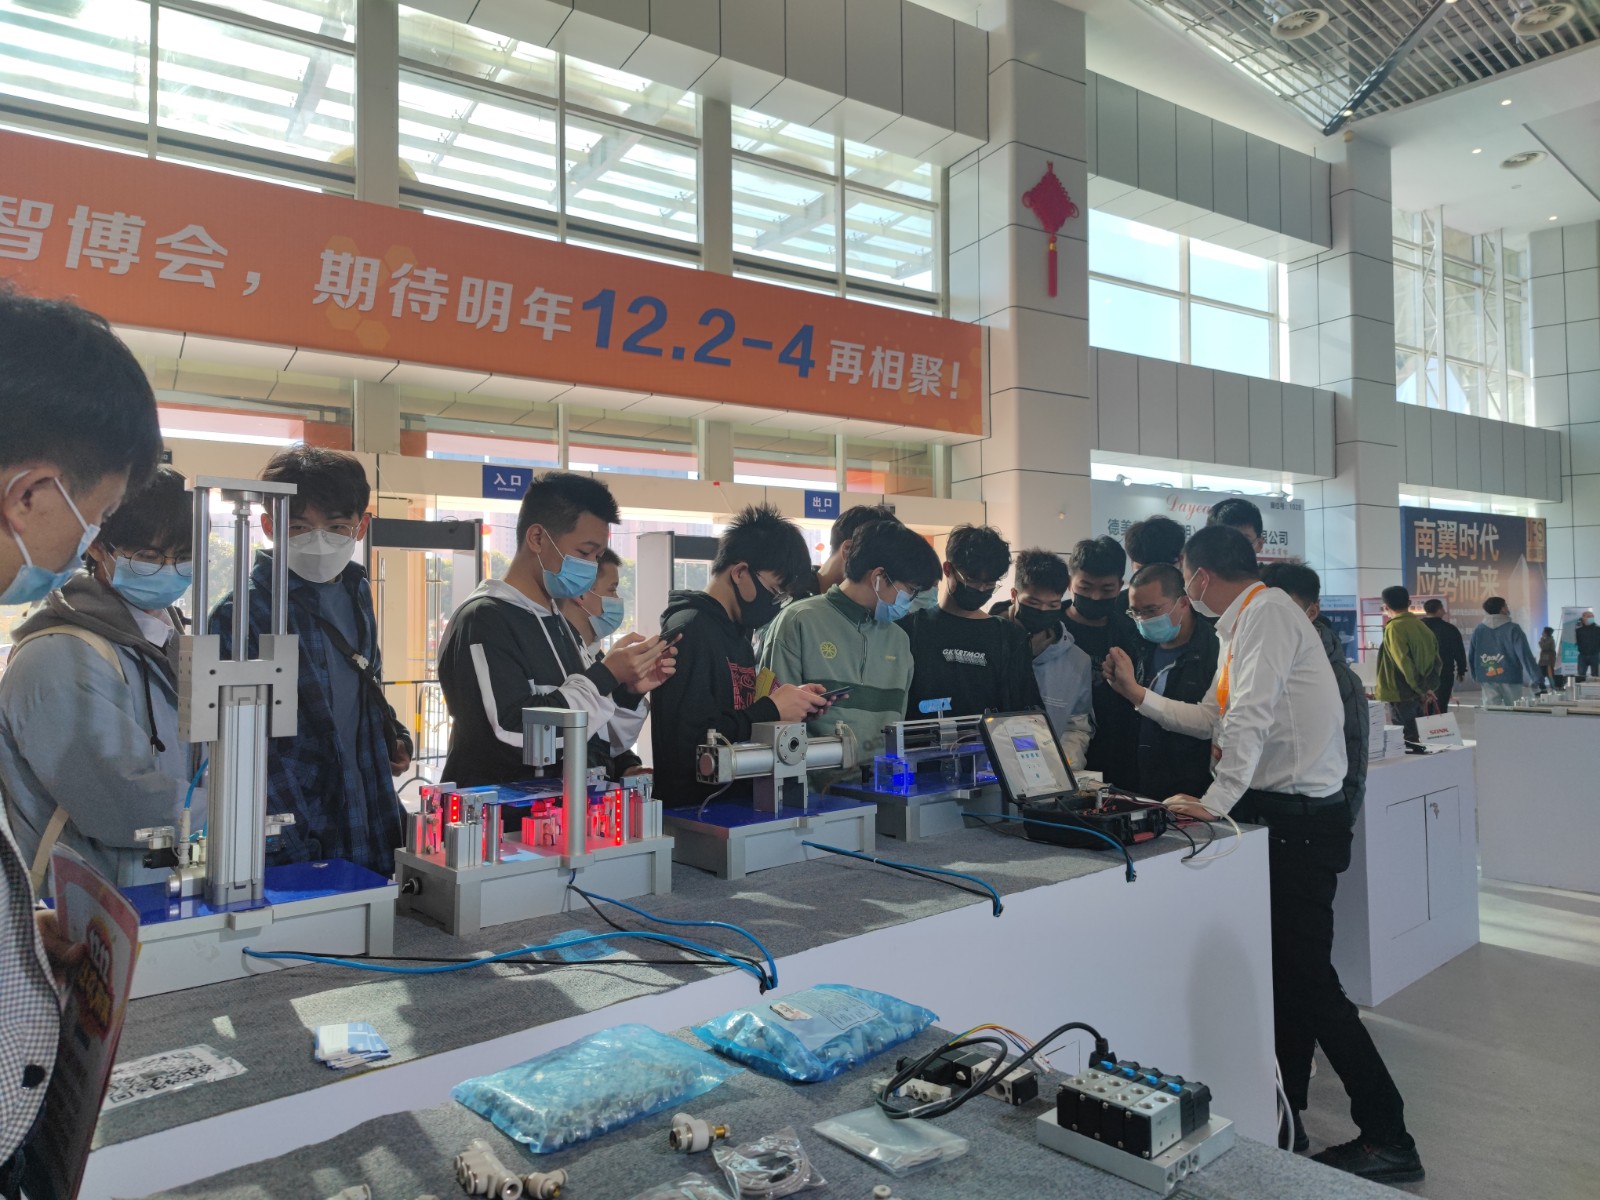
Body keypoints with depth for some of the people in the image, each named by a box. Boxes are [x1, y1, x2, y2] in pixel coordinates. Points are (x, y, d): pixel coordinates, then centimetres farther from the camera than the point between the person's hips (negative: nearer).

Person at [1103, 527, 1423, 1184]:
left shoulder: (1266, 612, -15)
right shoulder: (1241, 624, 15)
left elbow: (1250, 717, -25)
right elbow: (1212, 718, 19)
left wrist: (1215, 803, -26)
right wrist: (1137, 692, 22)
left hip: (1299, 820, -10)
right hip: (1278, 815, 10)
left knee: (1306, 975, -6)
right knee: (1284, 970, 16)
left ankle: (1387, 1139, 7)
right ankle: (1282, 1116, 29)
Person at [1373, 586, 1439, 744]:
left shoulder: (1394, 627, -14)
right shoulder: (1423, 626, 9)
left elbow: (1404, 663, -20)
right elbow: (1436, 661, 12)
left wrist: (1421, 689, -13)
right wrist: (1428, 688, 11)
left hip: (1402, 695, -7)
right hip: (1421, 696, 7)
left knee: (1404, 741, -3)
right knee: (1417, 738, 15)